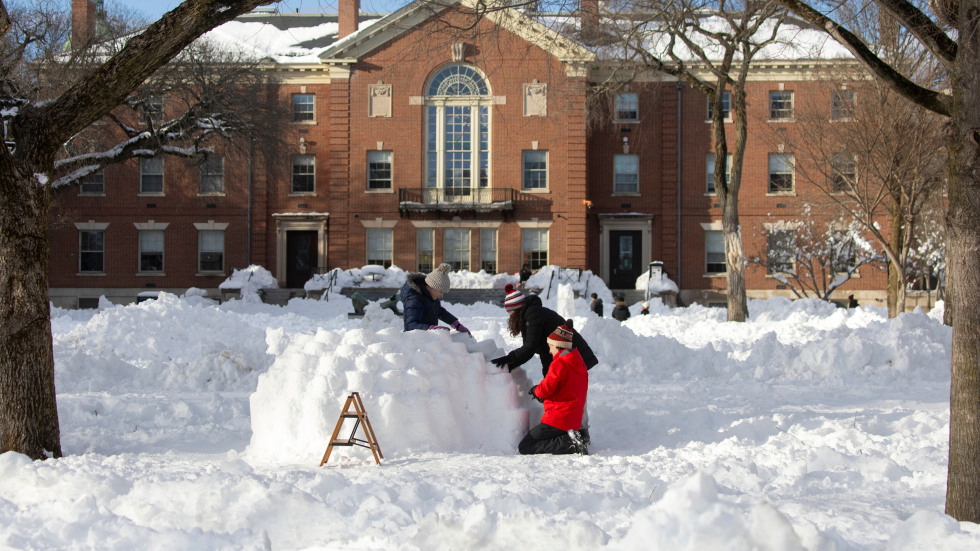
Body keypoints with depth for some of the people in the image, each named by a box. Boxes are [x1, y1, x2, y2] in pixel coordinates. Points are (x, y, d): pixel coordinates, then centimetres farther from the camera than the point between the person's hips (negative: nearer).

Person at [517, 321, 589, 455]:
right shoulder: (580, 364, 15)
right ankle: (572, 439, 1)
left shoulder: (559, 364, -14)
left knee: (524, 448, -7)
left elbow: (546, 389, -15)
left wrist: (535, 391, 8)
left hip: (558, 419, -9)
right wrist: (543, 396, 15)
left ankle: (569, 444, -19)